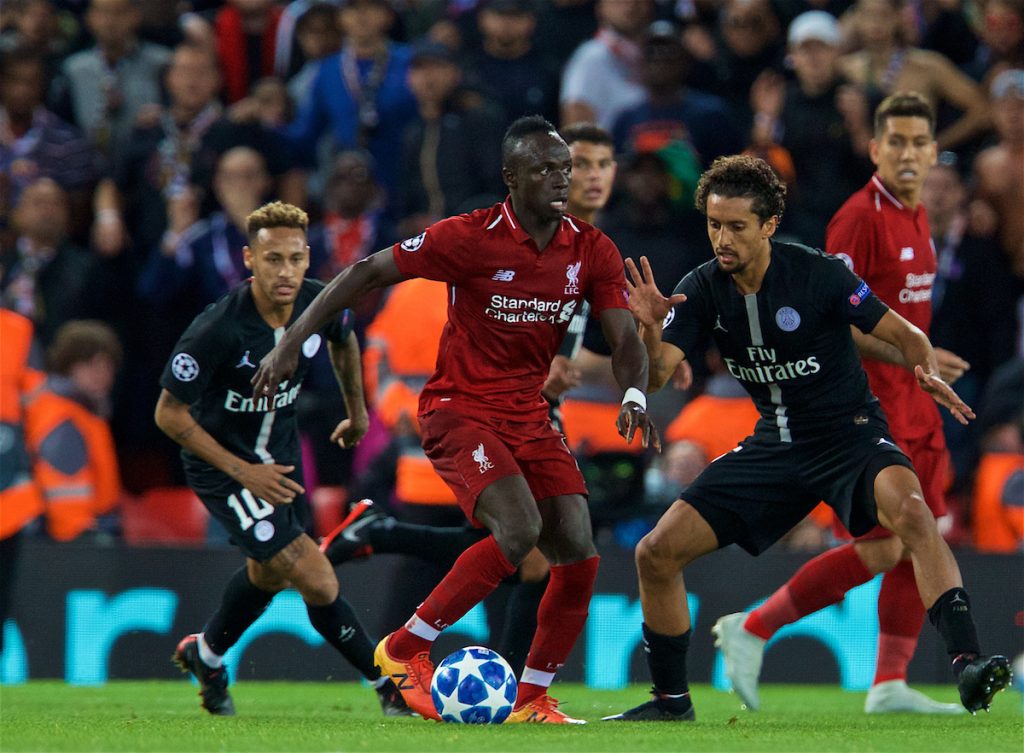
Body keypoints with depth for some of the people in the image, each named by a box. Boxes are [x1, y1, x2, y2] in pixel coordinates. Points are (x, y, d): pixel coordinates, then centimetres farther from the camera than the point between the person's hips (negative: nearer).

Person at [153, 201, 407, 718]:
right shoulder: (218, 330, -32)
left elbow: (343, 341, 11)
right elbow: (169, 414, -21)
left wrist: (357, 412, 23)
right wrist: (243, 472, -23)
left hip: (280, 455, 7)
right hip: (223, 467, -7)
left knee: (268, 573, 27)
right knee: (318, 584, -14)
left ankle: (206, 656, 53)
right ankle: (392, 687, 2)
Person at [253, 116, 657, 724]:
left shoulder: (592, 251, 1)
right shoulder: (471, 238, -14)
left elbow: (626, 339, -1)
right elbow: (368, 272, -8)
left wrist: (635, 396, -23)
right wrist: (292, 343, -11)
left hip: (530, 416, 6)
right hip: (459, 410, -6)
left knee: (578, 550, -7)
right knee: (519, 528, -27)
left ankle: (532, 700, 9)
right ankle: (405, 651, -11)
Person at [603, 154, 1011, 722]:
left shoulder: (818, 274, -17)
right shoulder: (702, 289, -5)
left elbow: (906, 336, -10)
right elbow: (654, 376, -11)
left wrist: (928, 374, -32)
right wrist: (649, 329, -32)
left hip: (849, 434, -5)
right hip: (774, 445, 5)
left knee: (910, 509, -38)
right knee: (657, 553, -3)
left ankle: (968, 666, -45)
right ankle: (670, 700, 17)